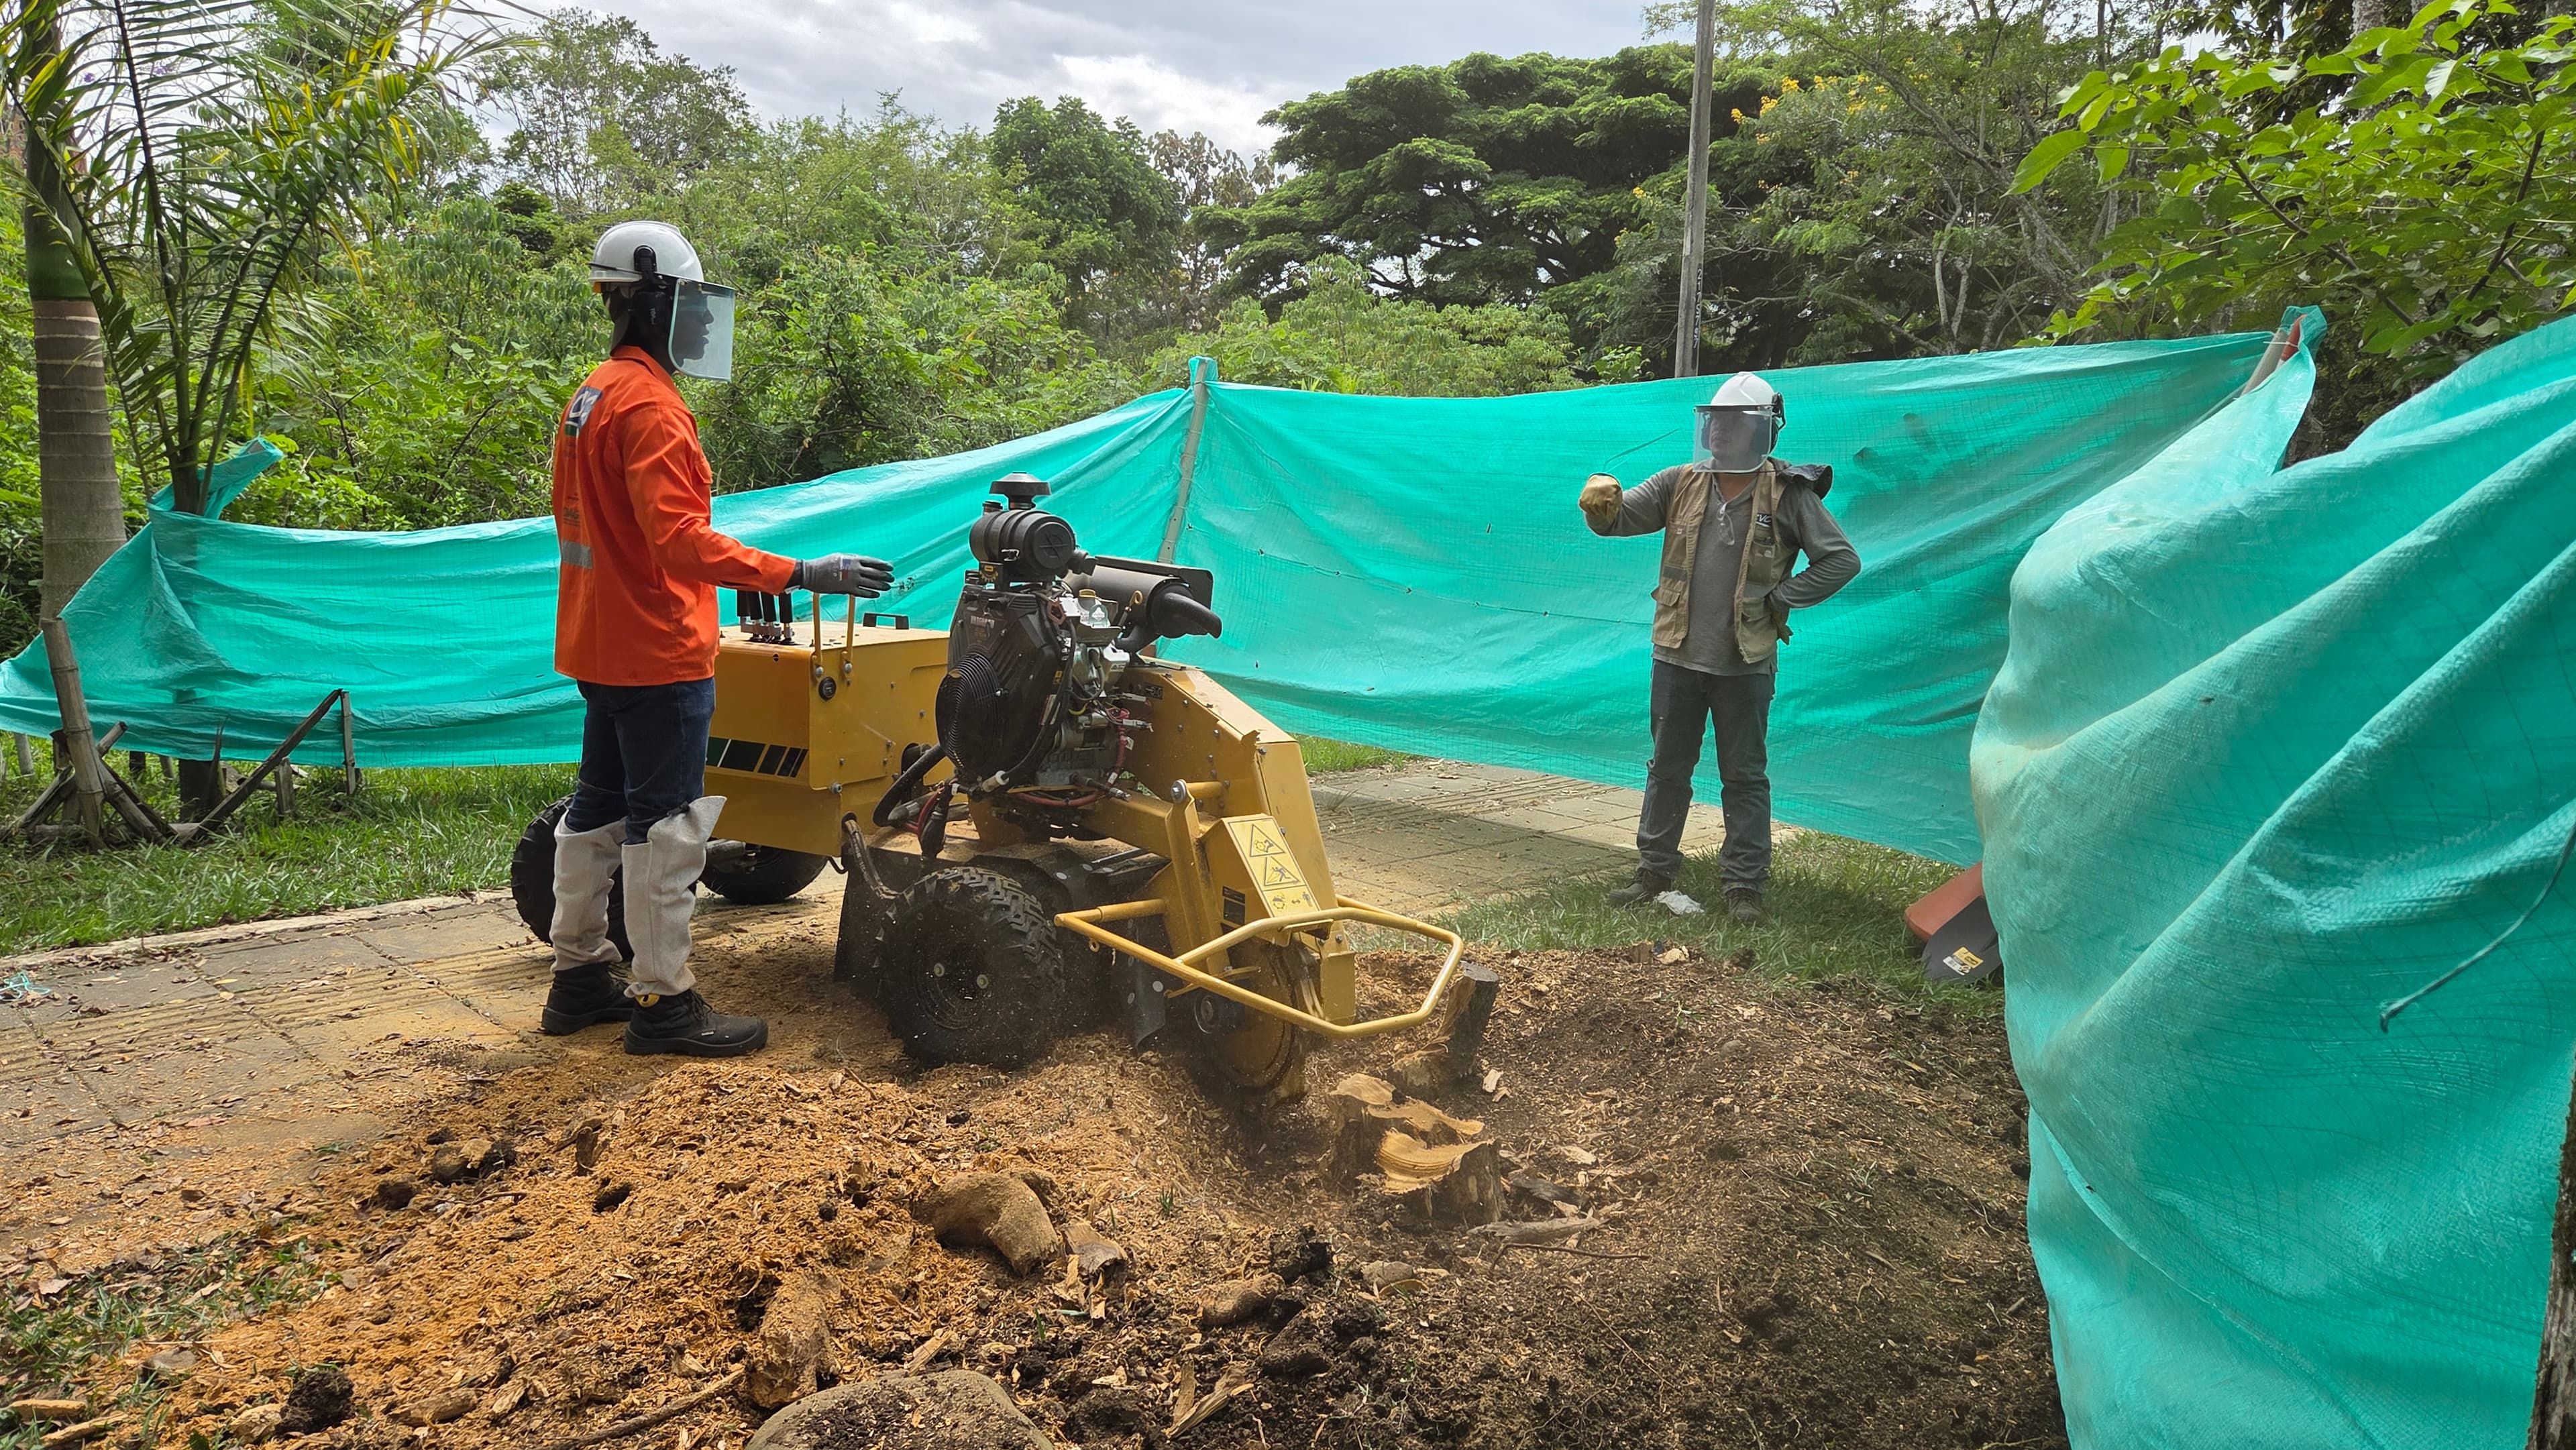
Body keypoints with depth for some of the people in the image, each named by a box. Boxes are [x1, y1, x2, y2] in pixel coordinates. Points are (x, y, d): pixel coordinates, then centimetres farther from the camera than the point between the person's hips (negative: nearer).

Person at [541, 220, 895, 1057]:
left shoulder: (590, 398, 14)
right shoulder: (649, 402, -19)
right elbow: (681, 540, -28)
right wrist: (801, 575, -32)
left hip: (599, 643, 10)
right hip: (657, 652, -10)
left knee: (599, 808, 17)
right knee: (666, 825, -3)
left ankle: (580, 976, 28)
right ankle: (661, 1002, 4)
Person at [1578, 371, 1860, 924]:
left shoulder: (1788, 496, -7)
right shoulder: (1681, 484, 2)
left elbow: (1842, 560, -5)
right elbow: (1620, 519, 0)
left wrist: (1779, 599, -9)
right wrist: (1601, 503, -24)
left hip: (1744, 663, -3)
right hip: (1678, 656, 3)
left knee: (1746, 776, 6)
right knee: (1668, 768, 13)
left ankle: (1746, 885, 15)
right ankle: (1655, 870, 25)